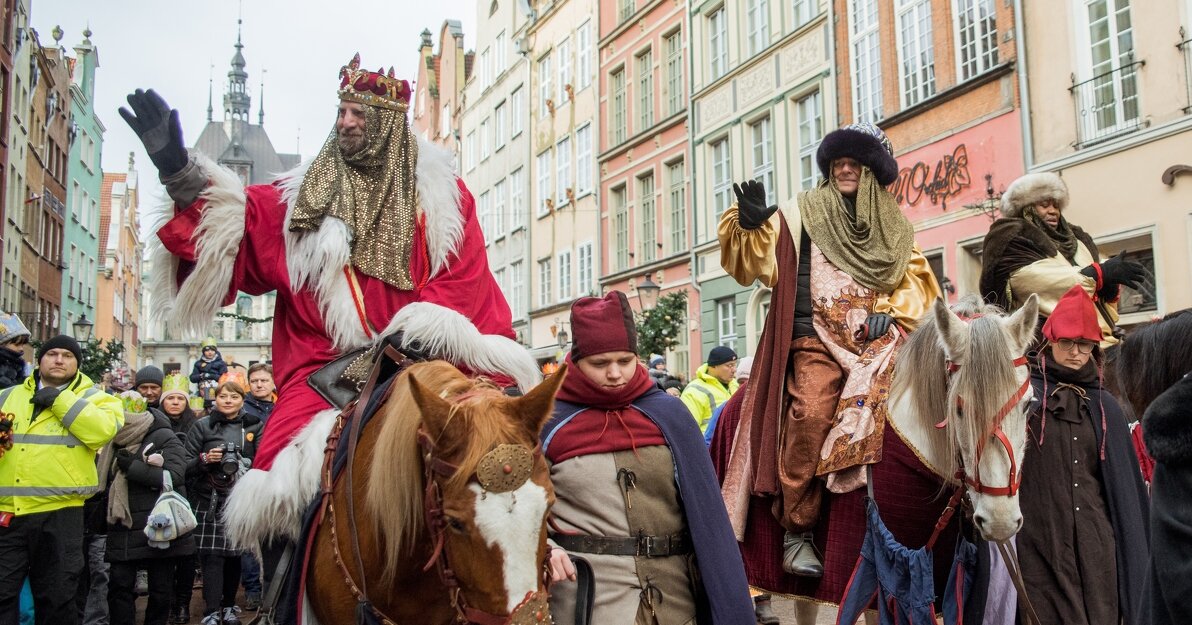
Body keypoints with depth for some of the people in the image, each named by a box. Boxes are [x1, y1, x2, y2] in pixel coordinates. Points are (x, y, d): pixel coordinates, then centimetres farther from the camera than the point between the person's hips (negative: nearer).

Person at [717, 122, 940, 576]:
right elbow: (754, 264, 6)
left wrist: (892, 311, 3)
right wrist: (750, 226, -15)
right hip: (817, 340, -3)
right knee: (811, 413, -26)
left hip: (874, 341, 3)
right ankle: (797, 532, -18)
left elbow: (914, 282, 22)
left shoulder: (894, 227, 22)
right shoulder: (802, 216, 13)